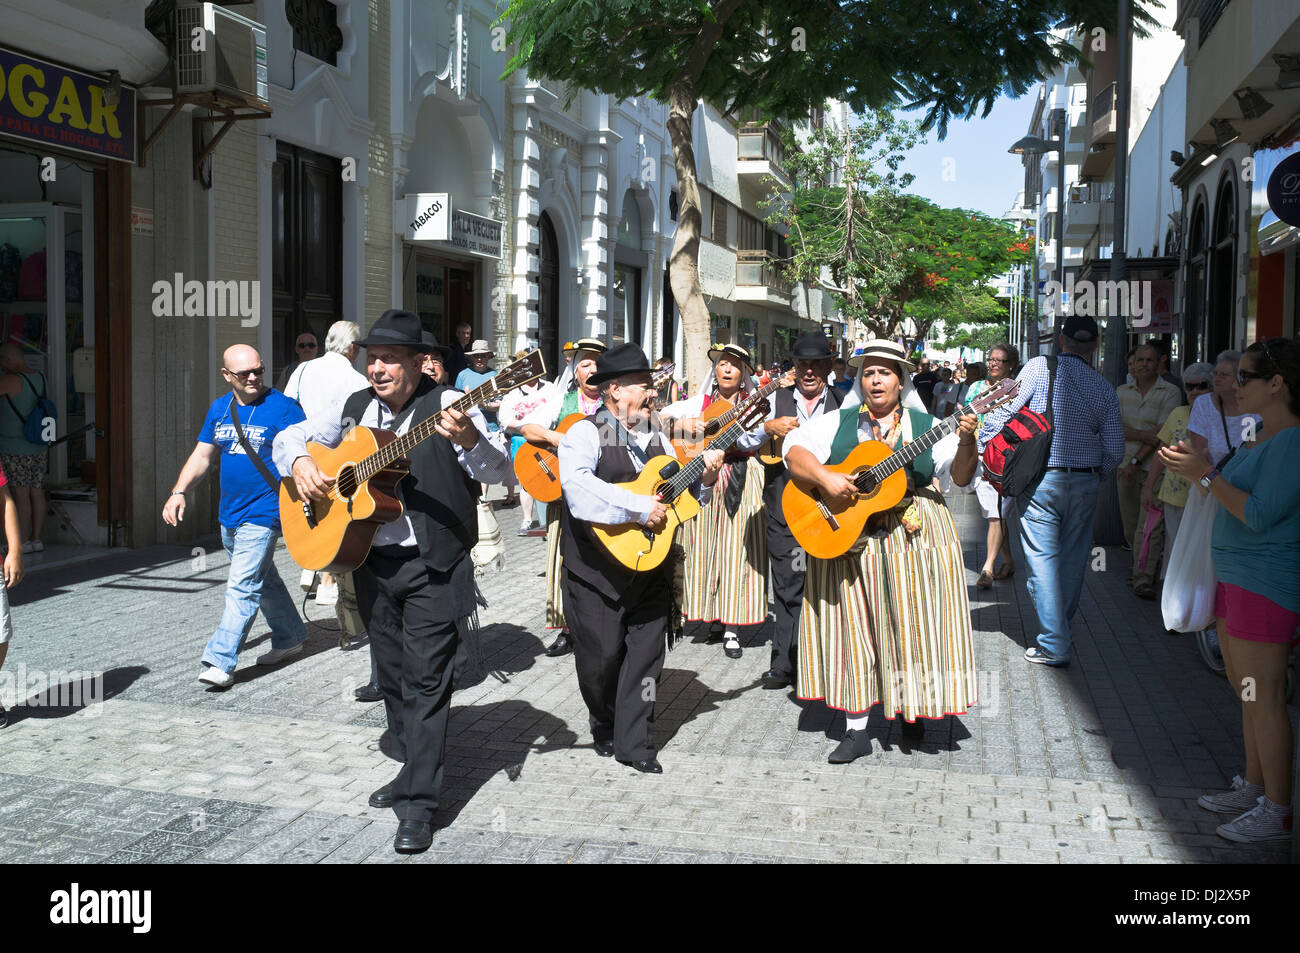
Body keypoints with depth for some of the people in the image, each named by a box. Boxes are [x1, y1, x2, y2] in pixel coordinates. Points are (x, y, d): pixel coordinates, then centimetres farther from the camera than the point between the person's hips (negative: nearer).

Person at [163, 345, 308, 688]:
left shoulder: (282, 407, -9)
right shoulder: (219, 409, 9)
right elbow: (202, 456, 14)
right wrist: (179, 492, 2)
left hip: (263, 514, -7)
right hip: (230, 513, 7)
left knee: (242, 587, -11)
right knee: (263, 581, 19)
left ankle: (220, 661, -11)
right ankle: (290, 638, 36)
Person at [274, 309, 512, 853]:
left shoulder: (446, 406, -10)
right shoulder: (356, 407, 8)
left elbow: (499, 473, -19)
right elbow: (291, 436, 17)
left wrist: (469, 440, -40)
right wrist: (300, 460, -7)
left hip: (433, 567, -6)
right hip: (372, 562, 6)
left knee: (425, 678, -5)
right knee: (392, 674, 16)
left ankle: (419, 804, 0)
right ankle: (414, 768, 33)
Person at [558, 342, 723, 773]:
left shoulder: (657, 438, 12)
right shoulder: (586, 433, -10)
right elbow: (577, 487, -30)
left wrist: (704, 479, -2)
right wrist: (640, 507, -30)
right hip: (598, 571, -6)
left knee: (646, 654, 6)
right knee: (602, 657, 3)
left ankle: (634, 742, 17)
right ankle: (605, 728, 29)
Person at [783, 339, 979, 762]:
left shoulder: (926, 426, 8)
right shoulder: (837, 423, 8)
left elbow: (960, 477, 1)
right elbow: (795, 450, -4)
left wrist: (966, 441, -18)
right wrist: (824, 478, -20)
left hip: (915, 535, 0)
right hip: (847, 536, 0)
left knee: (911, 621, 2)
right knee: (855, 627, -1)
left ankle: (912, 709, 25)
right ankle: (856, 730, 4)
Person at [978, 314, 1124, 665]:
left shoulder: (1040, 368, -4)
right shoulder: (1105, 389, 6)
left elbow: (1001, 411, -10)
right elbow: (1114, 450, 5)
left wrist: (981, 449, 1)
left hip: (1040, 481, -3)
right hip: (1084, 484, 4)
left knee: (1043, 559, -1)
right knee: (1073, 559, 13)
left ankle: (1053, 645, -2)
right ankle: (1060, 629, 26)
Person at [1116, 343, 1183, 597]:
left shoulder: (1170, 392, -3)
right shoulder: (1122, 392, 10)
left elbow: (1163, 434, -9)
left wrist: (1136, 461, -13)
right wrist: (1146, 435, -16)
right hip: (1126, 469, 4)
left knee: (1150, 525, -11)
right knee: (1130, 526, 11)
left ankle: (1143, 578, -10)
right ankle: (1148, 564, 33)